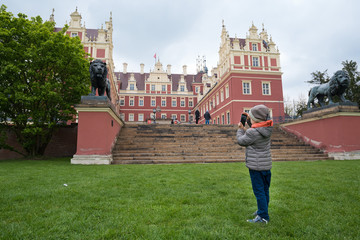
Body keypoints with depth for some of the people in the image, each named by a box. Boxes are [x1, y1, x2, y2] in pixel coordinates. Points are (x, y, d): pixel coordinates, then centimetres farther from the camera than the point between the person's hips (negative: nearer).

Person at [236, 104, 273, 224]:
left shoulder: (253, 132, -23)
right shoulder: (267, 129, 1)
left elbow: (241, 141, -6)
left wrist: (240, 129, 9)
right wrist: (246, 128, 12)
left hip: (256, 166, -8)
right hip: (266, 165, 8)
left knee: (259, 191, 2)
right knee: (265, 190, 19)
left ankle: (263, 217, 11)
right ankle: (262, 210, 34)